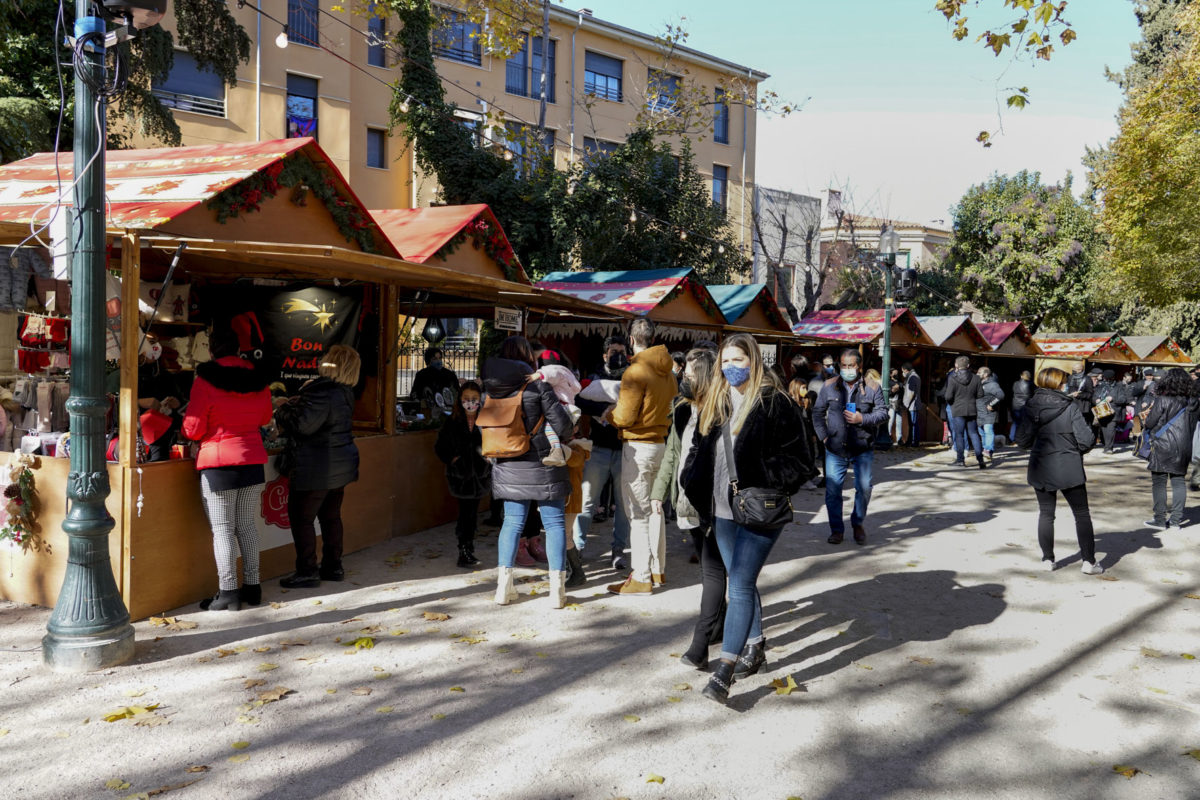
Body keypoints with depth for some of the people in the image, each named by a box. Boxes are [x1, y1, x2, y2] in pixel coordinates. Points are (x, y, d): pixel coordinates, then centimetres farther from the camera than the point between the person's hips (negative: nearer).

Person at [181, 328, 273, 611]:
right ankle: (252, 586, 19)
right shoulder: (258, 379, 5)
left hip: (218, 463, -5)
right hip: (253, 460, 5)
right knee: (247, 525, 13)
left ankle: (228, 592, 3)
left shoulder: (205, 381, -10)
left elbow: (193, 429, -9)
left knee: (222, 529, 1)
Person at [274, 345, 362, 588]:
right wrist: (292, 404, 8)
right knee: (331, 515, 17)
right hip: (341, 465, 9)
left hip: (317, 469, -9)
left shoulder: (322, 392, -22)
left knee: (301, 518, 1)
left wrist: (281, 412, -6)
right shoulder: (345, 392, 8)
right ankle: (333, 566, 24)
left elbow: (302, 425, -24)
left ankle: (307, 572, 5)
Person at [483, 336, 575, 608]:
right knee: (554, 523, 5)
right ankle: (557, 587, 5)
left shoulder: (493, 389, 1)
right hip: (542, 465, -4)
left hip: (509, 467, 4)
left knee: (512, 522, 13)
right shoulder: (537, 385, -11)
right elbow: (561, 423, -11)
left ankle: (504, 585, 12)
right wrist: (569, 433, 10)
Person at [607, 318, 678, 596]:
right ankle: (658, 570, 26)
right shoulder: (667, 371, 8)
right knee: (655, 509, 17)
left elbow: (624, 418, -15)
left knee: (638, 513, -4)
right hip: (661, 442, 8)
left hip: (638, 446, -8)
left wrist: (610, 412, 4)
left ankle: (641, 578, -1)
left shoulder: (636, 371, -16)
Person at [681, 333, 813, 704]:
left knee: (740, 586, -9)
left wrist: (762, 488, -21)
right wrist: (692, 485, 6)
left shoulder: (775, 403, -10)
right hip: (722, 510, 7)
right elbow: (699, 450, 20)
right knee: (742, 582, 18)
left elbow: (798, 459, -11)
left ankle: (724, 672, -6)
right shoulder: (715, 403, 10)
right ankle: (755, 646, 36)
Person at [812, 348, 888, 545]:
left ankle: (858, 524, 26)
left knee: (864, 488, 2)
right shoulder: (829, 386, 5)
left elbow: (882, 412, 3)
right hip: (835, 448, 1)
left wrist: (863, 419, -14)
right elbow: (818, 412, 13)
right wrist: (823, 436, 4)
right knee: (832, 489, 0)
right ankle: (836, 529, 16)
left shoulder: (871, 388, 1)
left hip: (863, 449, -1)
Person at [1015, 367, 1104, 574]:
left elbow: (1022, 440, -3)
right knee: (1082, 514, 10)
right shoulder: (1070, 408, -13)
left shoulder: (1031, 408, -5)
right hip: (1069, 469, -2)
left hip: (1041, 469, 3)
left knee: (1046, 514, 14)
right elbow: (1085, 441, -14)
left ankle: (1047, 559, 17)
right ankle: (1089, 561, 13)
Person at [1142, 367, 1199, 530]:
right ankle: (1176, 519, 12)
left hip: (1163, 446, -5)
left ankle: (1160, 520, 2)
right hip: (1184, 448, 5)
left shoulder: (1163, 400, -13)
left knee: (1159, 482, 1)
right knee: (1179, 481, 10)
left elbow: (1150, 422, -9)